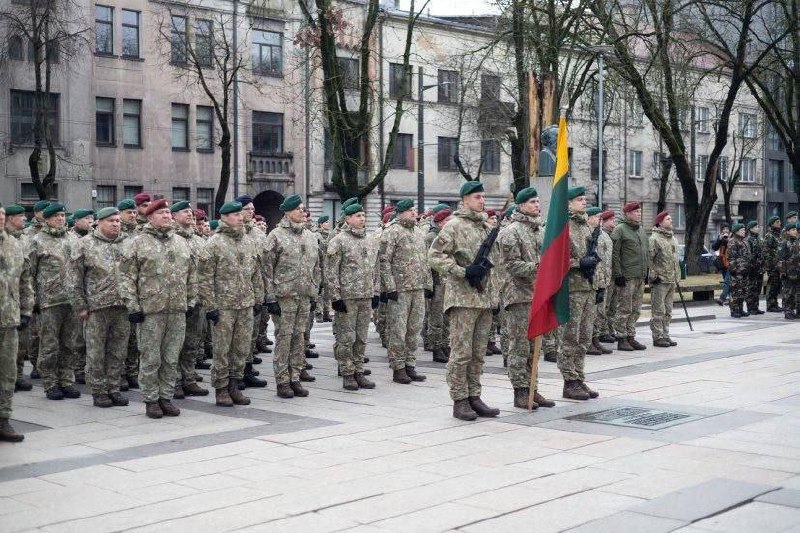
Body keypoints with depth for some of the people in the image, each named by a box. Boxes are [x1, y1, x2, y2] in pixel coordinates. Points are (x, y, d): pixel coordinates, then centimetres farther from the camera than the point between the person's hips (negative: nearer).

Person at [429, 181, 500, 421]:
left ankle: (474, 397, 18)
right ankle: (459, 401, 2)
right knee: (462, 352, -4)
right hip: (463, 298, -7)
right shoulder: (454, 226, -7)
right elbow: (435, 255, -13)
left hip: (485, 298, 7)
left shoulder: (487, 227, 17)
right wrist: (463, 271, -20)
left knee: (478, 353, 11)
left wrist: (496, 294, 19)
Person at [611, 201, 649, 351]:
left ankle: (631, 337, 16)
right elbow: (615, 253, -11)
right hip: (627, 277, -7)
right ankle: (622, 339, 2)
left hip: (641, 277, 7)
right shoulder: (620, 229, -7)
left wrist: (647, 272, 17)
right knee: (625, 309, -4)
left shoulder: (641, 230, 17)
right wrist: (618, 274, -16)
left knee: (636, 310, 10)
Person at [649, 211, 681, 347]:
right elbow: (649, 259, -15)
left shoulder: (673, 239, 17)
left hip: (671, 281, 8)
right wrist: (653, 275, -17)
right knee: (658, 311, -5)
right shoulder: (654, 238, -10)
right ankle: (658, 337, 0)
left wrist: (677, 276, 20)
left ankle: (665, 335, 19)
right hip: (659, 280, -8)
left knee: (668, 311, 12)